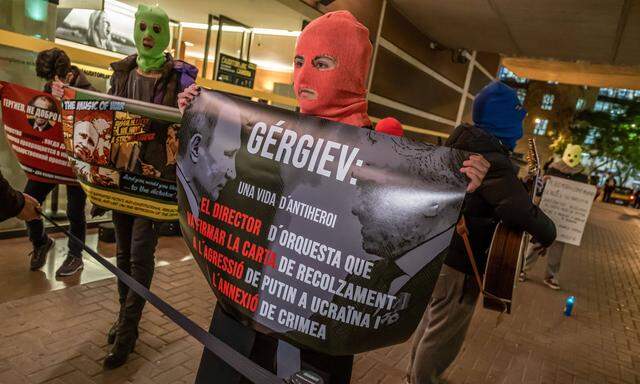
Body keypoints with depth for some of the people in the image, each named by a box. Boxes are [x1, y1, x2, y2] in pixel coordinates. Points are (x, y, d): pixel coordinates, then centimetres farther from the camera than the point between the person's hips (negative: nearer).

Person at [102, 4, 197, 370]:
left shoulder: (179, 76, -5)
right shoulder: (122, 71, 9)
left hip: (158, 174, -5)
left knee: (141, 253, -4)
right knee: (123, 250, 14)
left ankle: (128, 330, 9)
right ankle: (126, 314, 31)